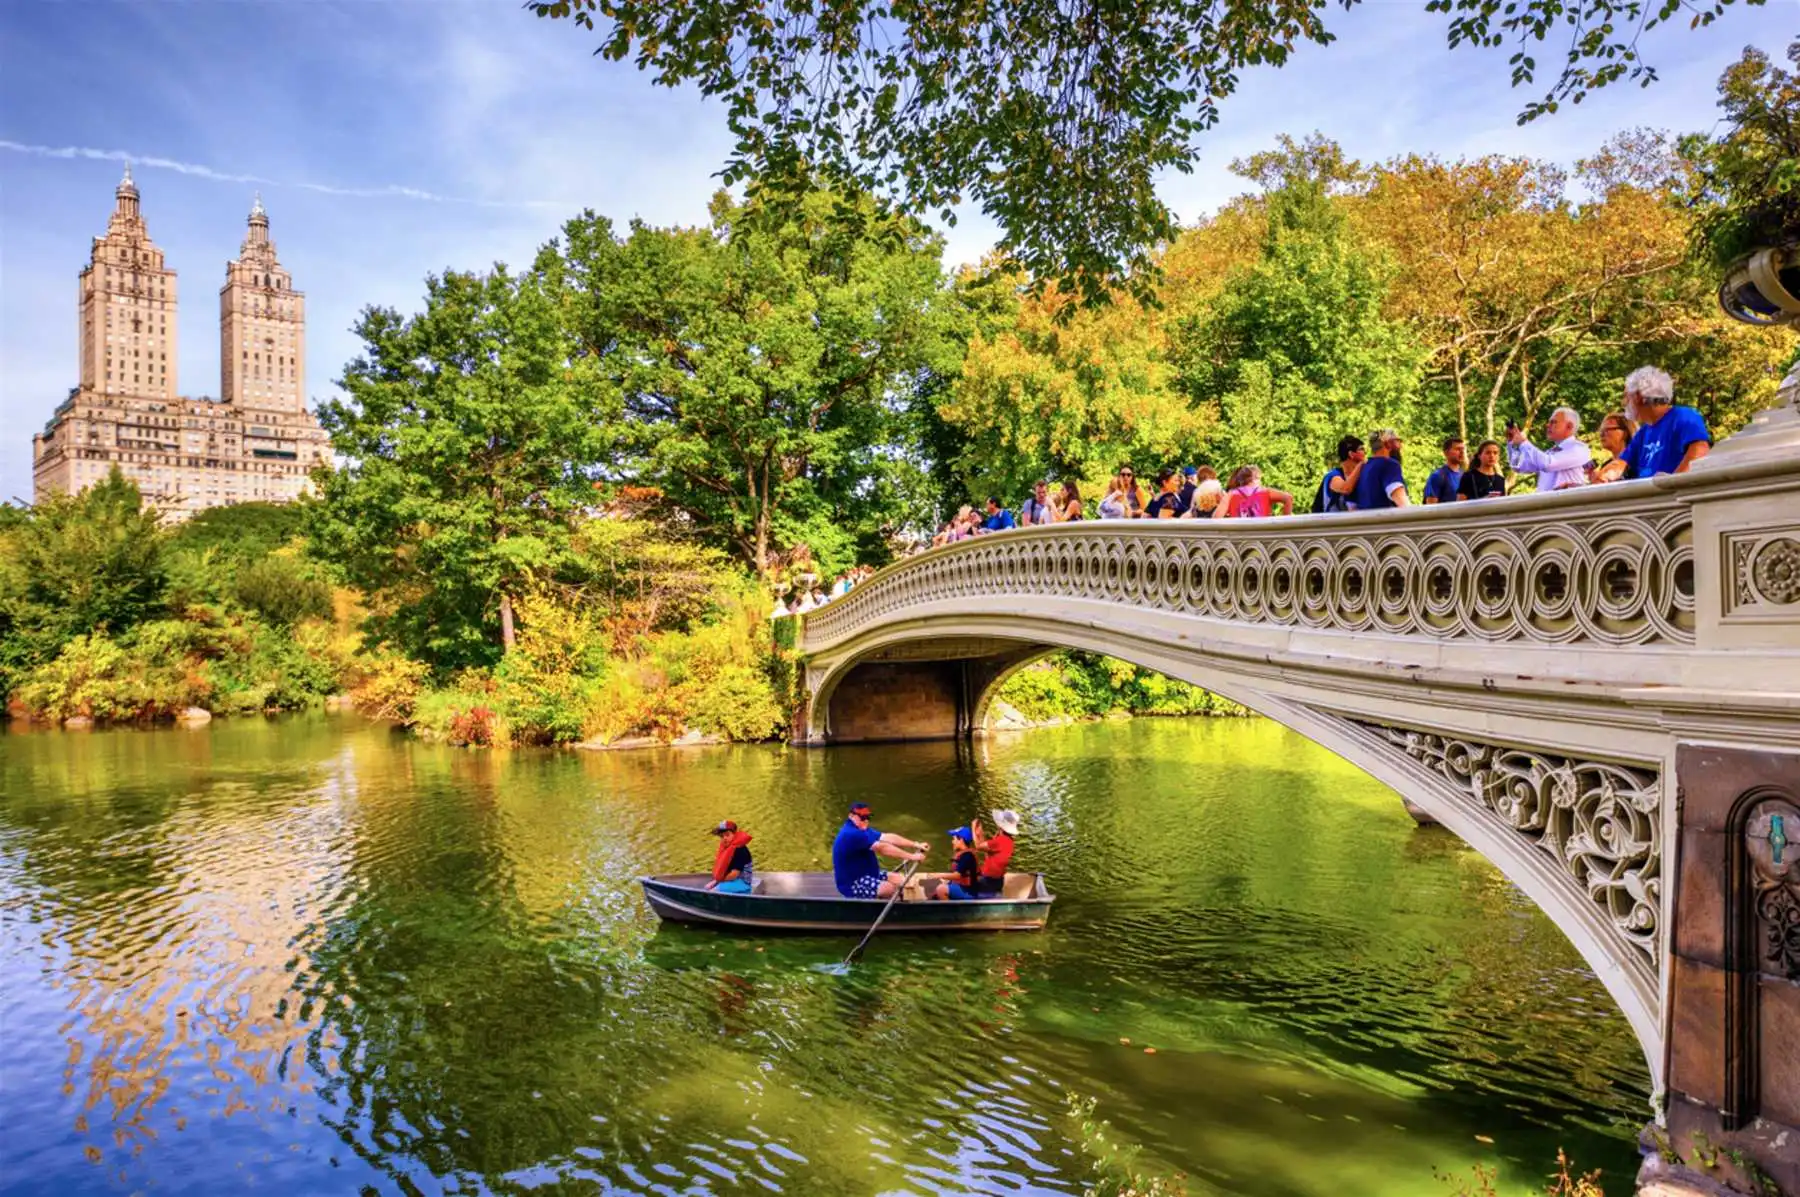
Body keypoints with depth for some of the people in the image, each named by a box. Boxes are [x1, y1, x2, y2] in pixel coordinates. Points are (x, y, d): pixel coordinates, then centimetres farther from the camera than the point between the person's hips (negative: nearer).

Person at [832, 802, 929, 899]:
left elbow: (888, 837, 1)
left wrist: (916, 844, -7)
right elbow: (883, 848, -27)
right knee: (892, 889, -23)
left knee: (899, 879, 6)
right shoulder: (851, 834, -24)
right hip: (853, 885, -11)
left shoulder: (862, 830, 8)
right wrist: (911, 856, -25)